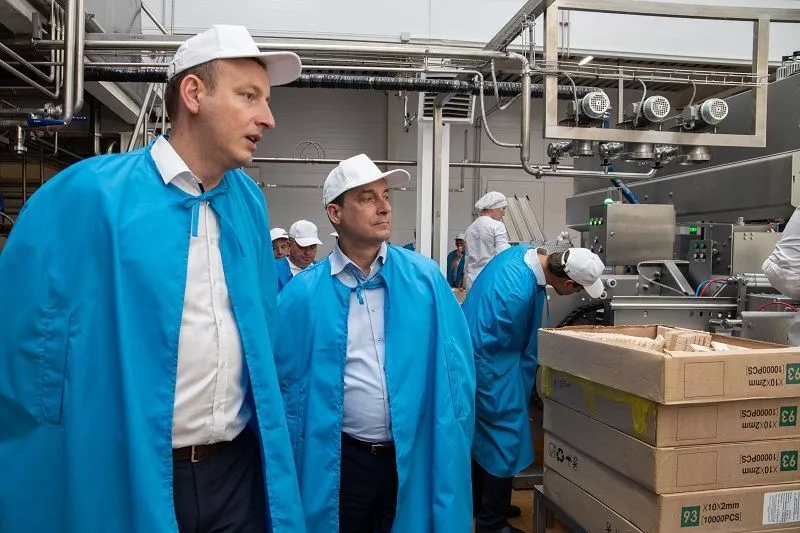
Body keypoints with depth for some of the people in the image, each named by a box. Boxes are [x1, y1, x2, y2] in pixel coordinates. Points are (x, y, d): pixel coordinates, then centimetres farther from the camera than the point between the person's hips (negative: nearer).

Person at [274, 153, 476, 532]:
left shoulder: (425, 277, -4)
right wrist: (293, 459, -2)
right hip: (339, 461, -1)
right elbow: (285, 380, -2)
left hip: (417, 456, 1)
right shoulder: (304, 292, -7)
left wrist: (450, 445, -1)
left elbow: (455, 367, -1)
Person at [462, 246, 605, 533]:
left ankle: (477, 504, 36)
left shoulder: (525, 252, -6)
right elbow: (516, 343, -17)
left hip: (478, 355, 10)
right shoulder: (519, 292, -34)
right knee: (504, 440, 0)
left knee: (483, 434, 20)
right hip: (490, 366, -10)